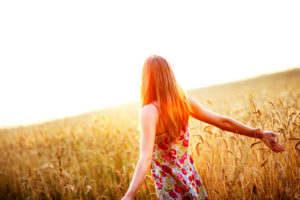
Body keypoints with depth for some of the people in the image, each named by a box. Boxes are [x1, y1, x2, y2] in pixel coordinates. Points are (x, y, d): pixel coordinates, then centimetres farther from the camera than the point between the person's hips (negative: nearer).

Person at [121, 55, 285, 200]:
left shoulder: (149, 111, -22)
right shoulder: (185, 101, -5)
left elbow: (146, 158, -31)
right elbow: (224, 122, -2)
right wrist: (260, 134, 7)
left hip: (169, 185, -5)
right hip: (190, 176, 5)